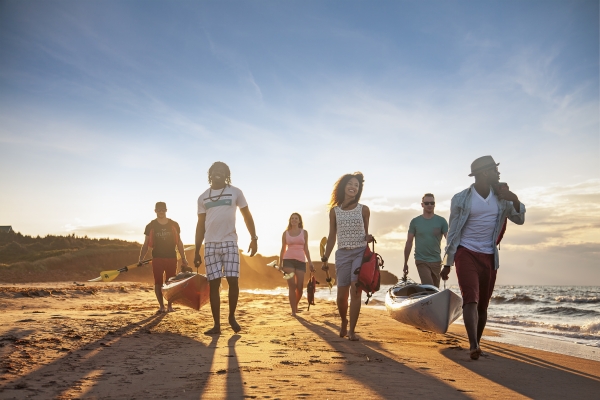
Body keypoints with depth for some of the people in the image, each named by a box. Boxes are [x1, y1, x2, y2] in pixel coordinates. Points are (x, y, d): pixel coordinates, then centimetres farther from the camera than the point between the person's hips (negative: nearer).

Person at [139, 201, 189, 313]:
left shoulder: (174, 225, 4)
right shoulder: (151, 226, 2)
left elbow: (179, 242, 9)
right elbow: (146, 244, 4)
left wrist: (183, 258, 6)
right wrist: (141, 259, -4)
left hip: (171, 257, 1)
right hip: (157, 258, 0)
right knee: (158, 283, 0)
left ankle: (169, 305, 14)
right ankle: (161, 305, 7)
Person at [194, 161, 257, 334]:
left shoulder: (235, 192, 6)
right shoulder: (203, 197, 12)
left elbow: (247, 216, 8)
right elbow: (200, 225, 13)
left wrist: (254, 238, -2)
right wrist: (196, 251, 9)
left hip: (230, 242, -2)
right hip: (210, 244, 2)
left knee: (233, 280, -8)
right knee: (214, 284, 0)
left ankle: (232, 316, 14)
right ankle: (216, 324, 6)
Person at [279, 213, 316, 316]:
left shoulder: (304, 232, 11)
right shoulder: (285, 233, 10)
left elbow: (306, 249, 12)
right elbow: (283, 249, 13)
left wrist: (310, 262, 5)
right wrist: (280, 264, 7)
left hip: (301, 261, 1)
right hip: (288, 260, -1)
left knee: (300, 287, -2)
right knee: (292, 286, -9)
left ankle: (295, 305, 27)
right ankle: (293, 311, -4)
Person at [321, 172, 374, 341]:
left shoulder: (364, 209, 5)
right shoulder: (334, 210, 7)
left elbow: (366, 233, 13)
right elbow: (332, 237, 10)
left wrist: (369, 238, -11)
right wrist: (325, 258, 7)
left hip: (360, 253, -1)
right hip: (342, 254, 1)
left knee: (355, 291, -12)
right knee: (341, 295, 3)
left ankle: (352, 330, -2)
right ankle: (344, 322, 32)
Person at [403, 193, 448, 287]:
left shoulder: (441, 221, 2)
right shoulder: (415, 221, 2)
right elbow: (409, 243, 6)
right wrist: (405, 263, 5)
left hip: (436, 261, 2)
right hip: (421, 261, -2)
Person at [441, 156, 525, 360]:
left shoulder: (501, 197, 7)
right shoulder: (461, 199, -3)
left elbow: (519, 220, 13)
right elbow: (452, 232, 2)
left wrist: (515, 200, -7)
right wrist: (447, 263, 3)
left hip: (489, 257, 4)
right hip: (466, 254, -3)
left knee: (483, 305, 7)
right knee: (471, 299, -18)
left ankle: (475, 345, 22)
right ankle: (474, 346, -23)